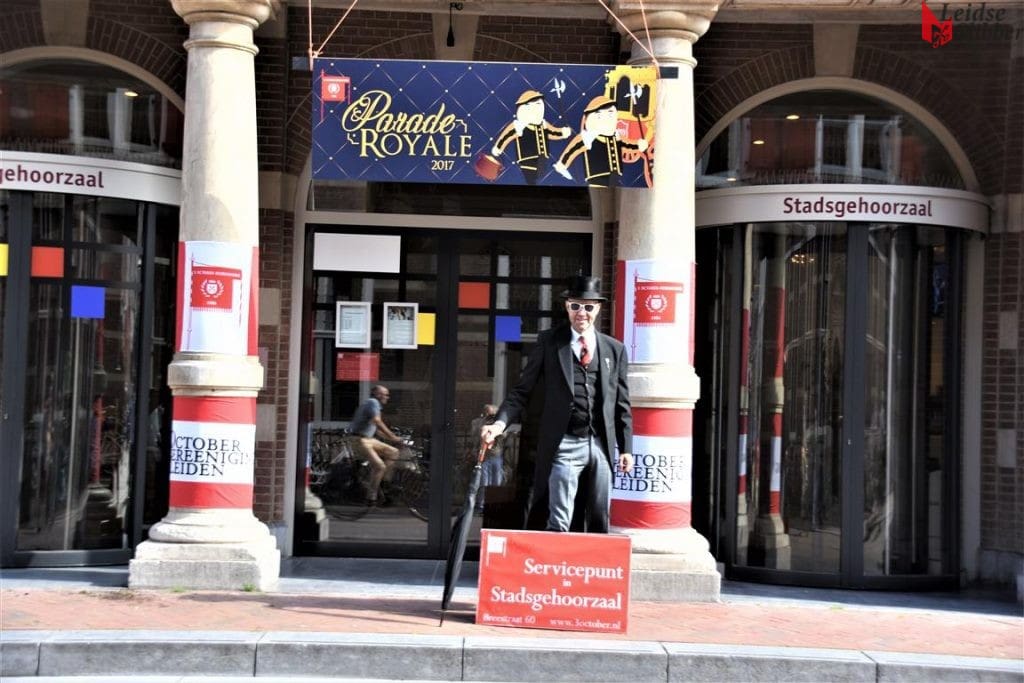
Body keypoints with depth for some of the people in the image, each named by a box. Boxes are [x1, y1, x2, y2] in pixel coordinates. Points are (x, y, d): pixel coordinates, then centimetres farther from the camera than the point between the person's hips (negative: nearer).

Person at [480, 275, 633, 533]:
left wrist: (626, 448, 8)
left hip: (601, 446, 3)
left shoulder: (615, 349, 11)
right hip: (565, 445, -3)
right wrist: (500, 422, -15)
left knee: (599, 523, 9)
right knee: (559, 523, -5)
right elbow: (523, 389, 1)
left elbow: (621, 403, 13)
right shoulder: (548, 341, 4)